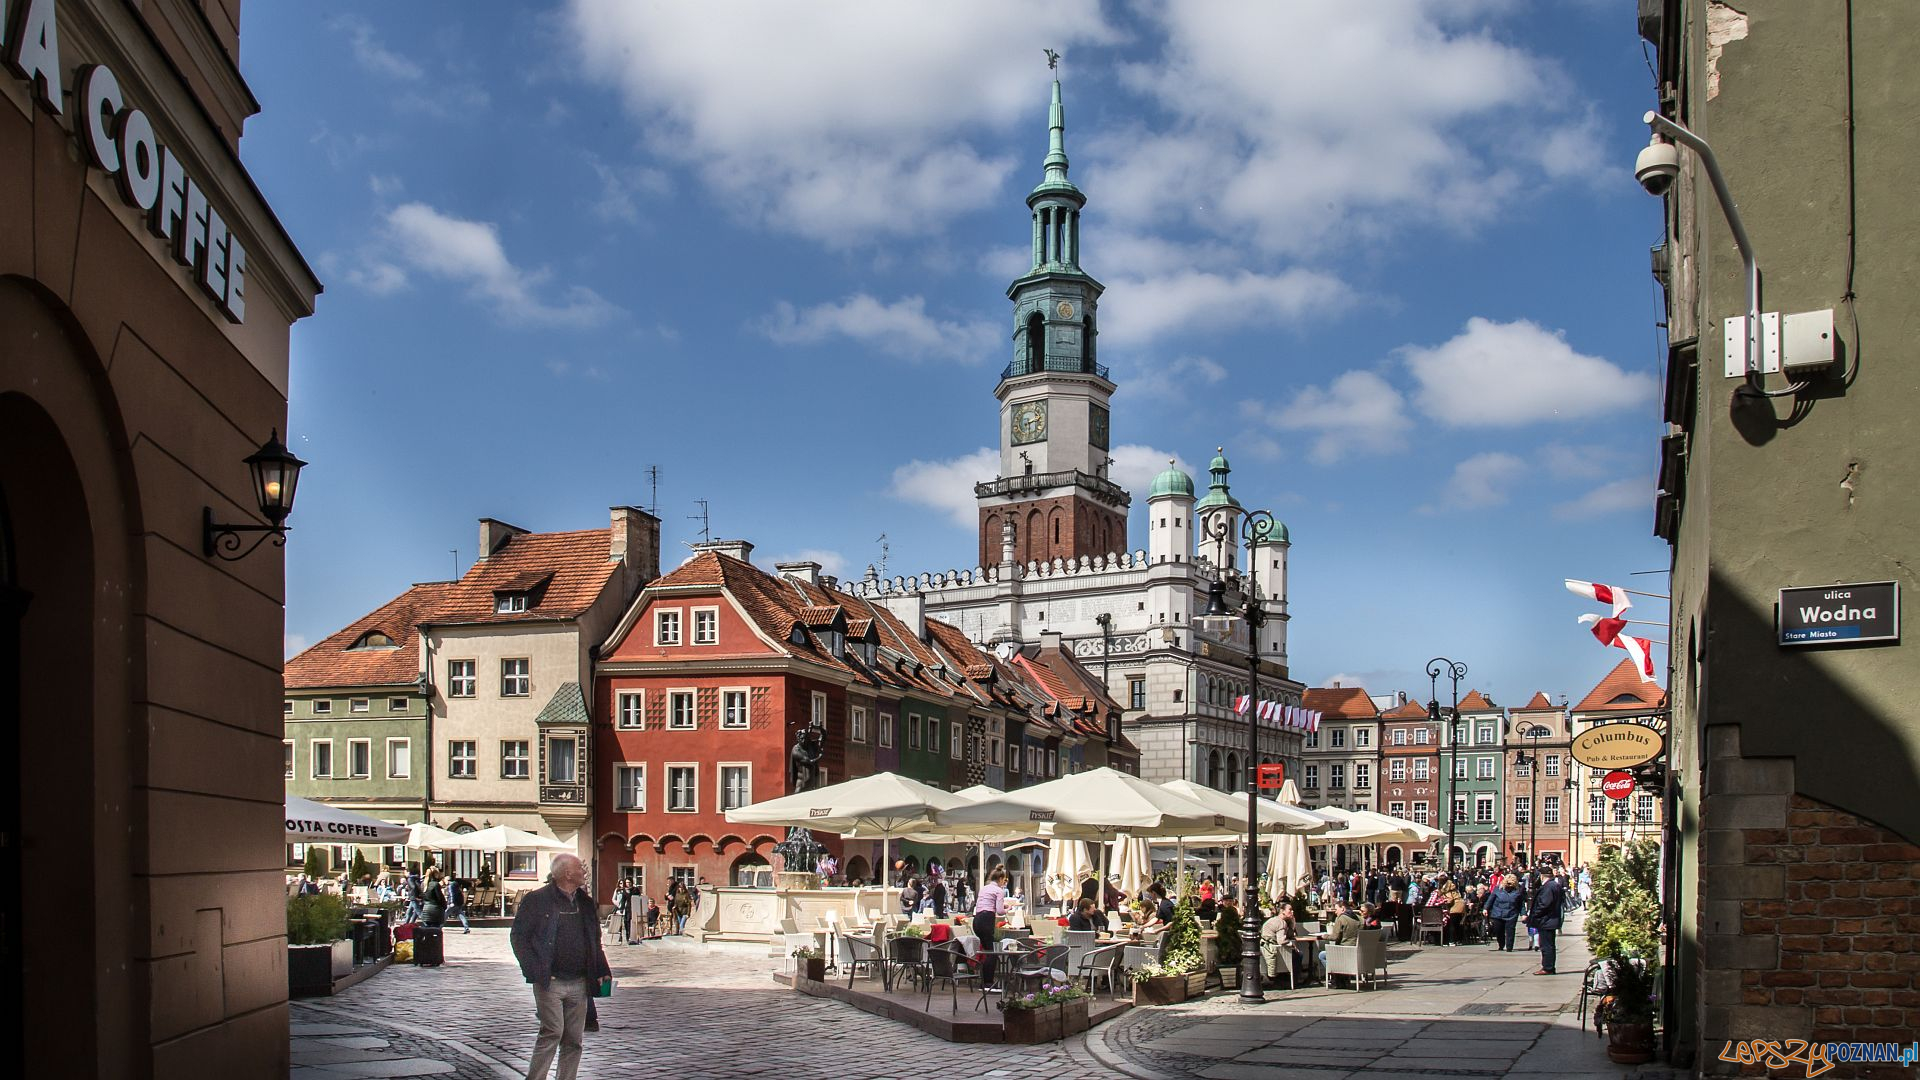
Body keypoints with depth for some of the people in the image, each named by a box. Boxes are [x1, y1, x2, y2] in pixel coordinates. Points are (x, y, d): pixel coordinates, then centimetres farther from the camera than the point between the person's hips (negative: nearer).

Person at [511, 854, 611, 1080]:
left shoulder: (585, 902, 14)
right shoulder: (537, 900, -4)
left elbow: (595, 940, 21)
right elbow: (519, 936, -6)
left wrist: (601, 970, 10)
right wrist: (535, 971, -14)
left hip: (579, 983, 6)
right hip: (550, 982, -6)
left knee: (573, 1039, 6)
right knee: (552, 1032, -13)